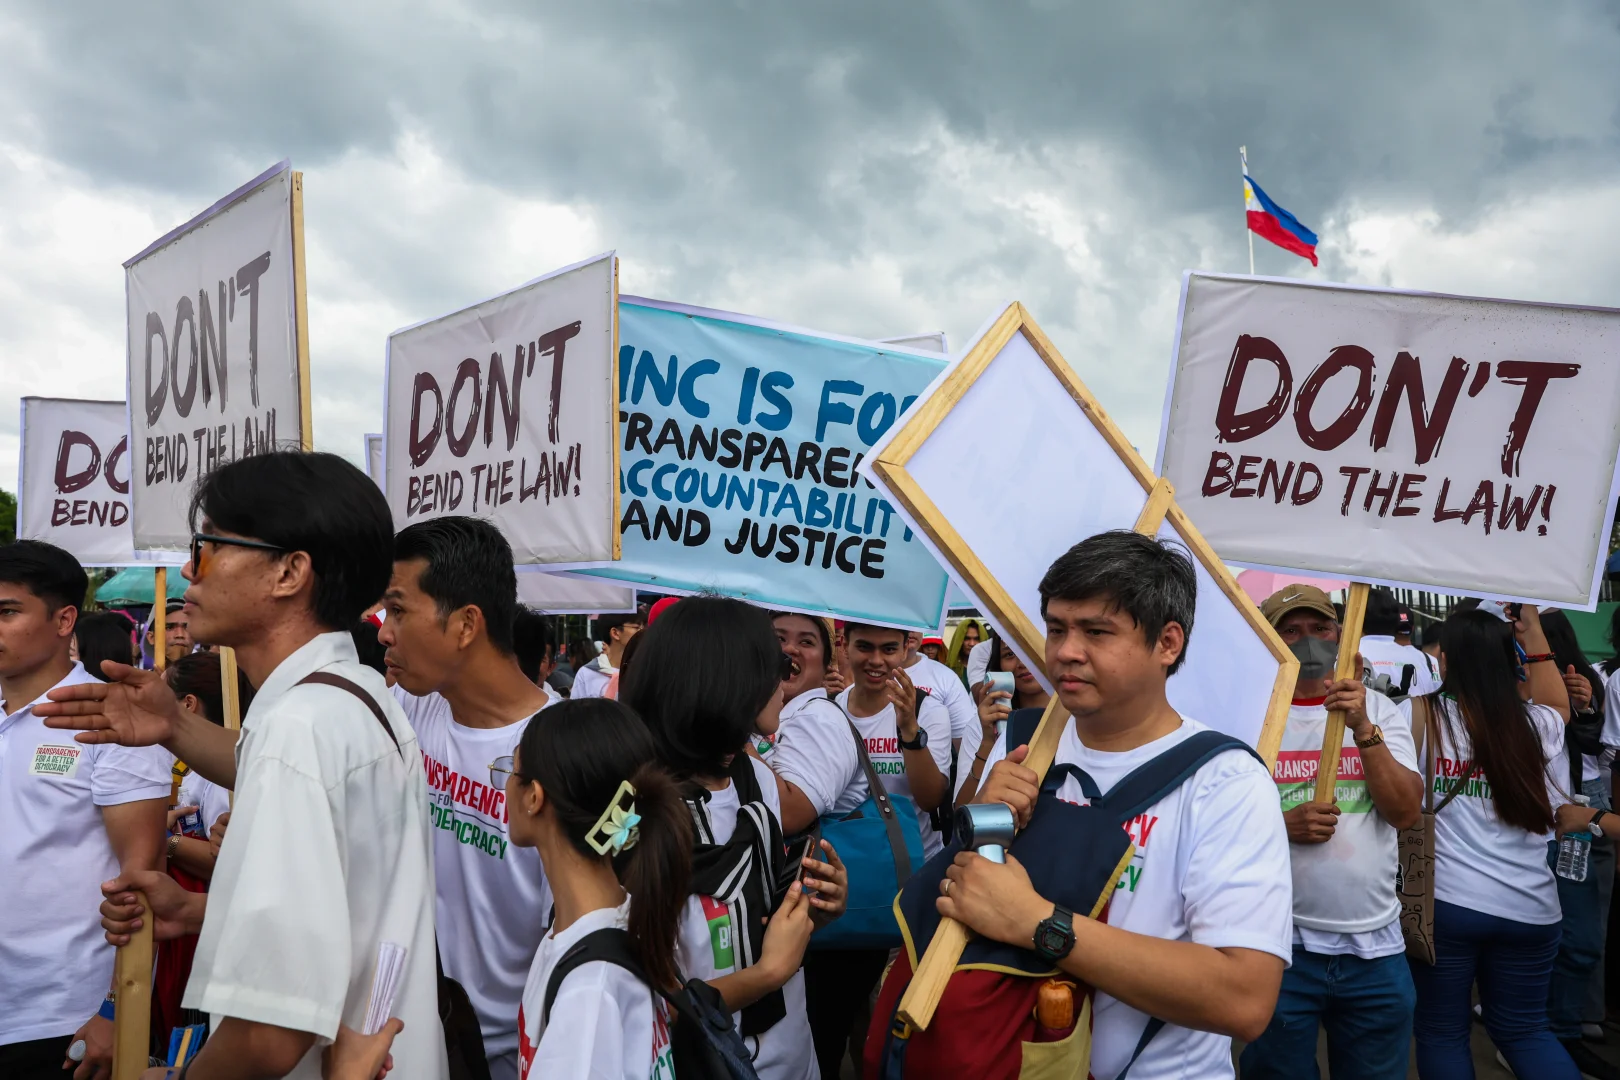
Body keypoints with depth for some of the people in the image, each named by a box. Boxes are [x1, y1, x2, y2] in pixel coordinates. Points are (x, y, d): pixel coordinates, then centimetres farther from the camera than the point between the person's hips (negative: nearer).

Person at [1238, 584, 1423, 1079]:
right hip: (1279, 942, -2)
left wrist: (1363, 729, -16)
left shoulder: (1379, 710, 5)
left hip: (1375, 945, 3)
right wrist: (1281, 825, -19)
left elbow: (1406, 810, -5)